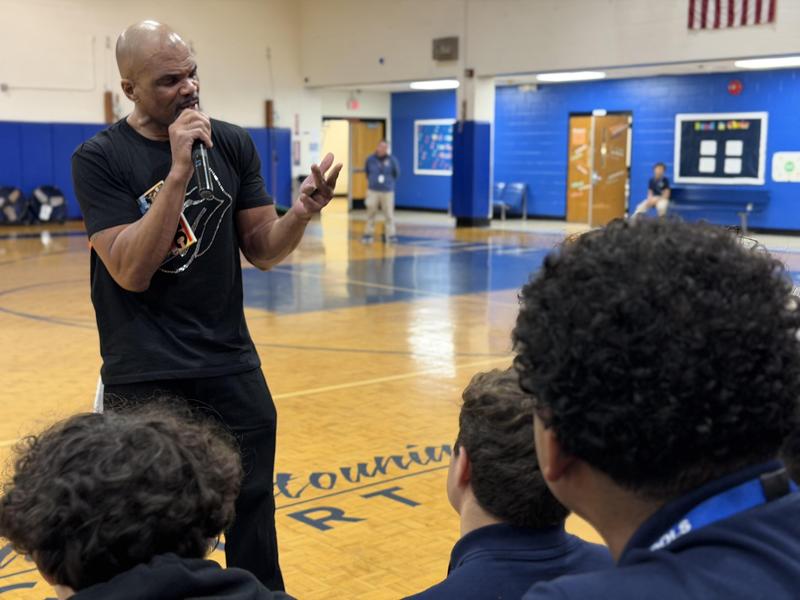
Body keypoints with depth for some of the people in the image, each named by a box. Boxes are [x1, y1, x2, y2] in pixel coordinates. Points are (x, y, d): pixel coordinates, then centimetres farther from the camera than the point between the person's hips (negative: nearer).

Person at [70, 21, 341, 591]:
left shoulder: (232, 144, 1)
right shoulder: (99, 157, -9)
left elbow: (262, 250, 3)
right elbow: (131, 271, -19)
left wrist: (302, 212, -18)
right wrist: (178, 171, -26)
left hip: (231, 364, 4)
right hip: (144, 376, -3)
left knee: (253, 506, 14)